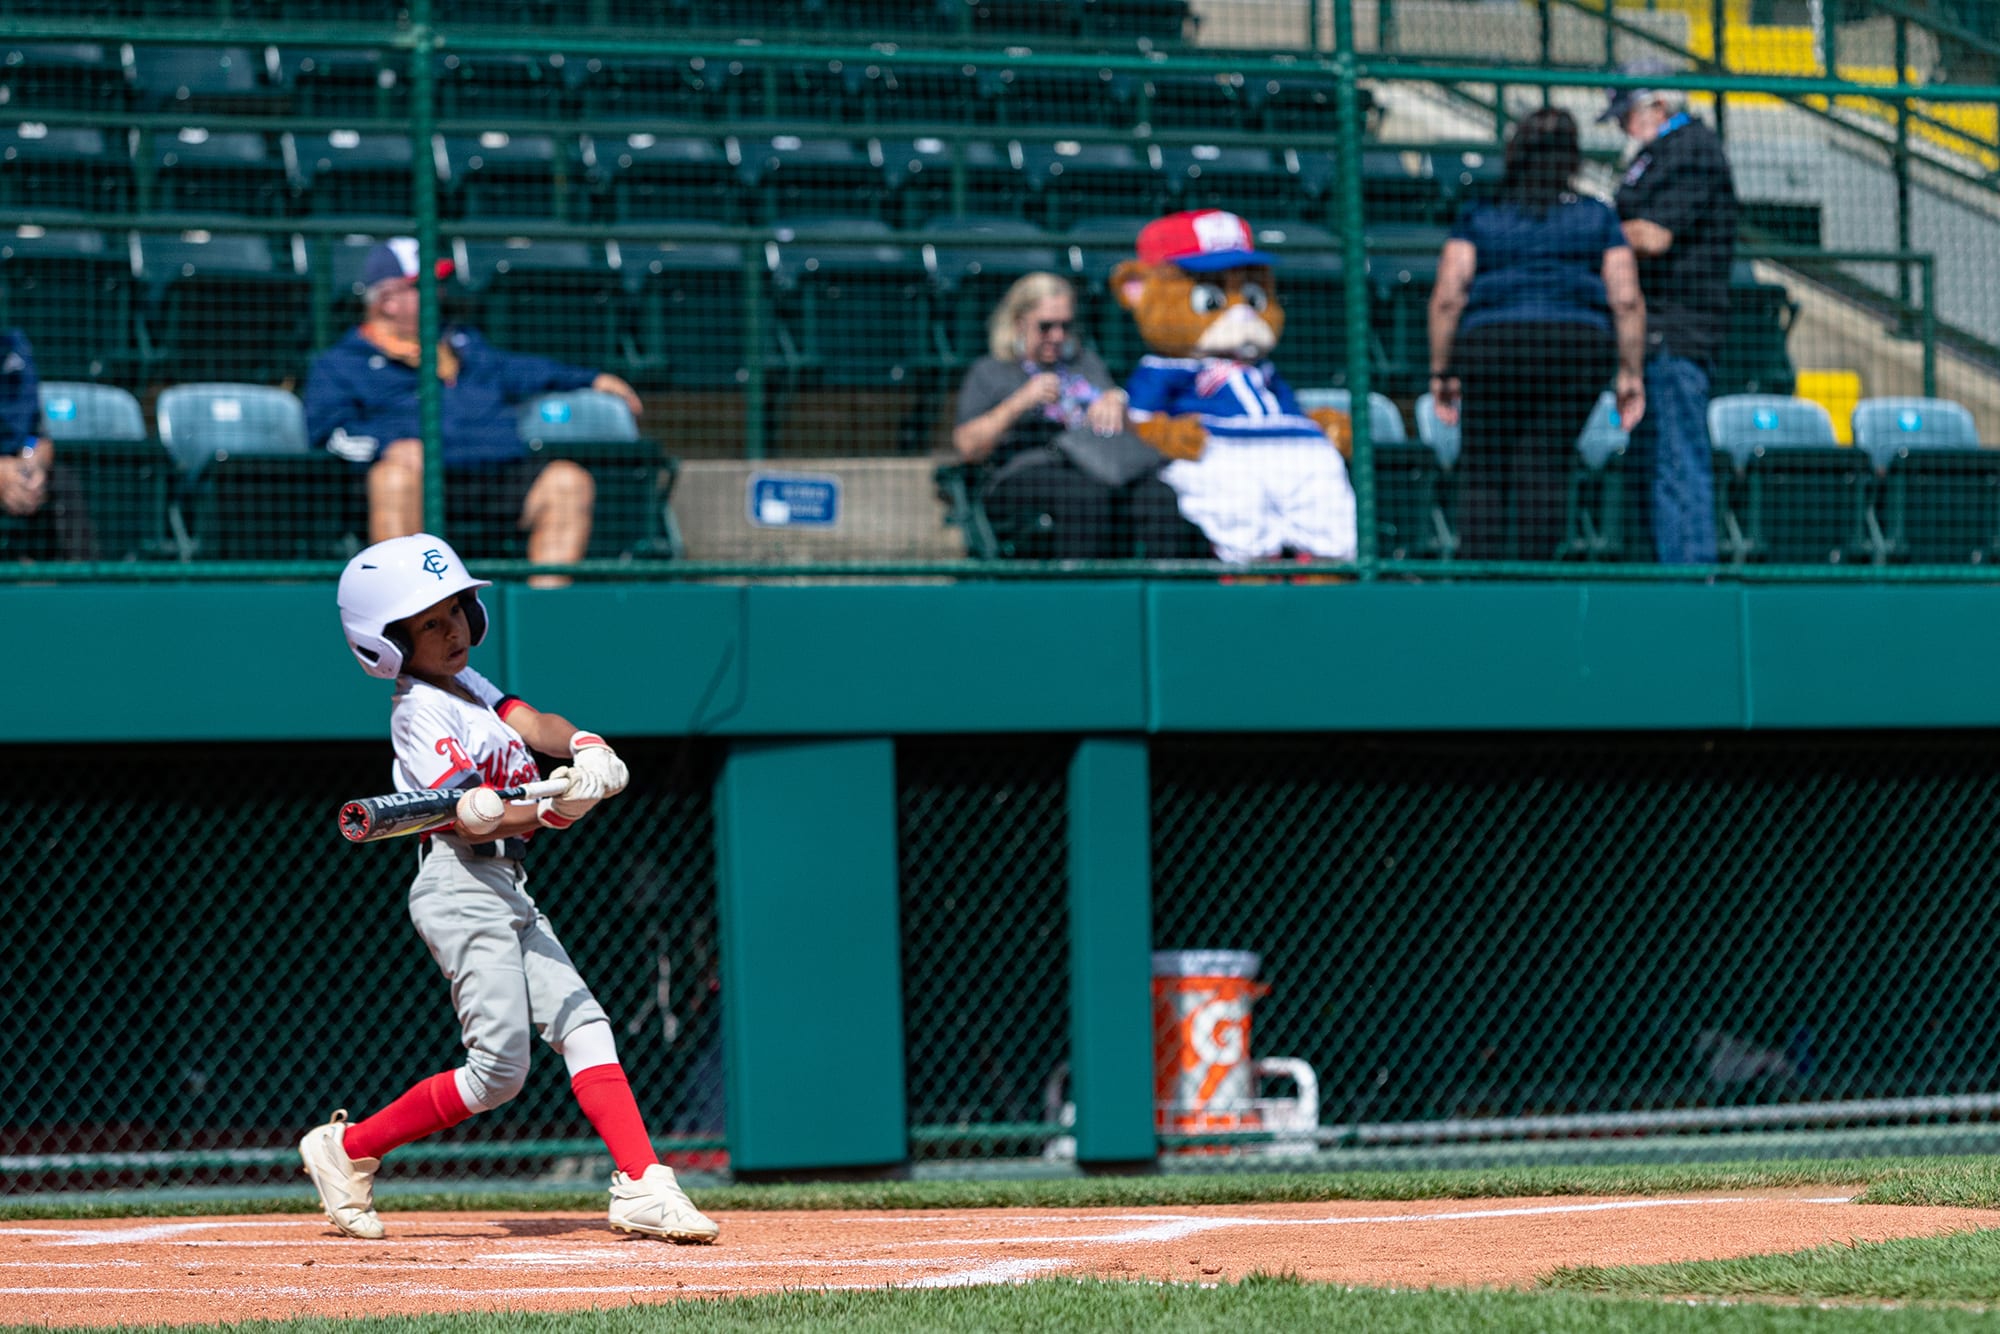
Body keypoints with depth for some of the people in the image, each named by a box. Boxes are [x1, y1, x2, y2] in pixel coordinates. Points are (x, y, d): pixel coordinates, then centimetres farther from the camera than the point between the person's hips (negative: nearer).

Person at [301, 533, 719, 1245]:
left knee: (581, 1024, -3)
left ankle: (642, 1187, -11)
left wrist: (585, 746, -21)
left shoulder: (467, 685, 17)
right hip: (461, 886, -9)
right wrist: (556, 805, -34)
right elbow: (472, 815, -20)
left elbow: (534, 724, 1)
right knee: (499, 1067, -11)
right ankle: (348, 1148, 3)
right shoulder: (420, 711, -10)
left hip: (506, 890, 9)